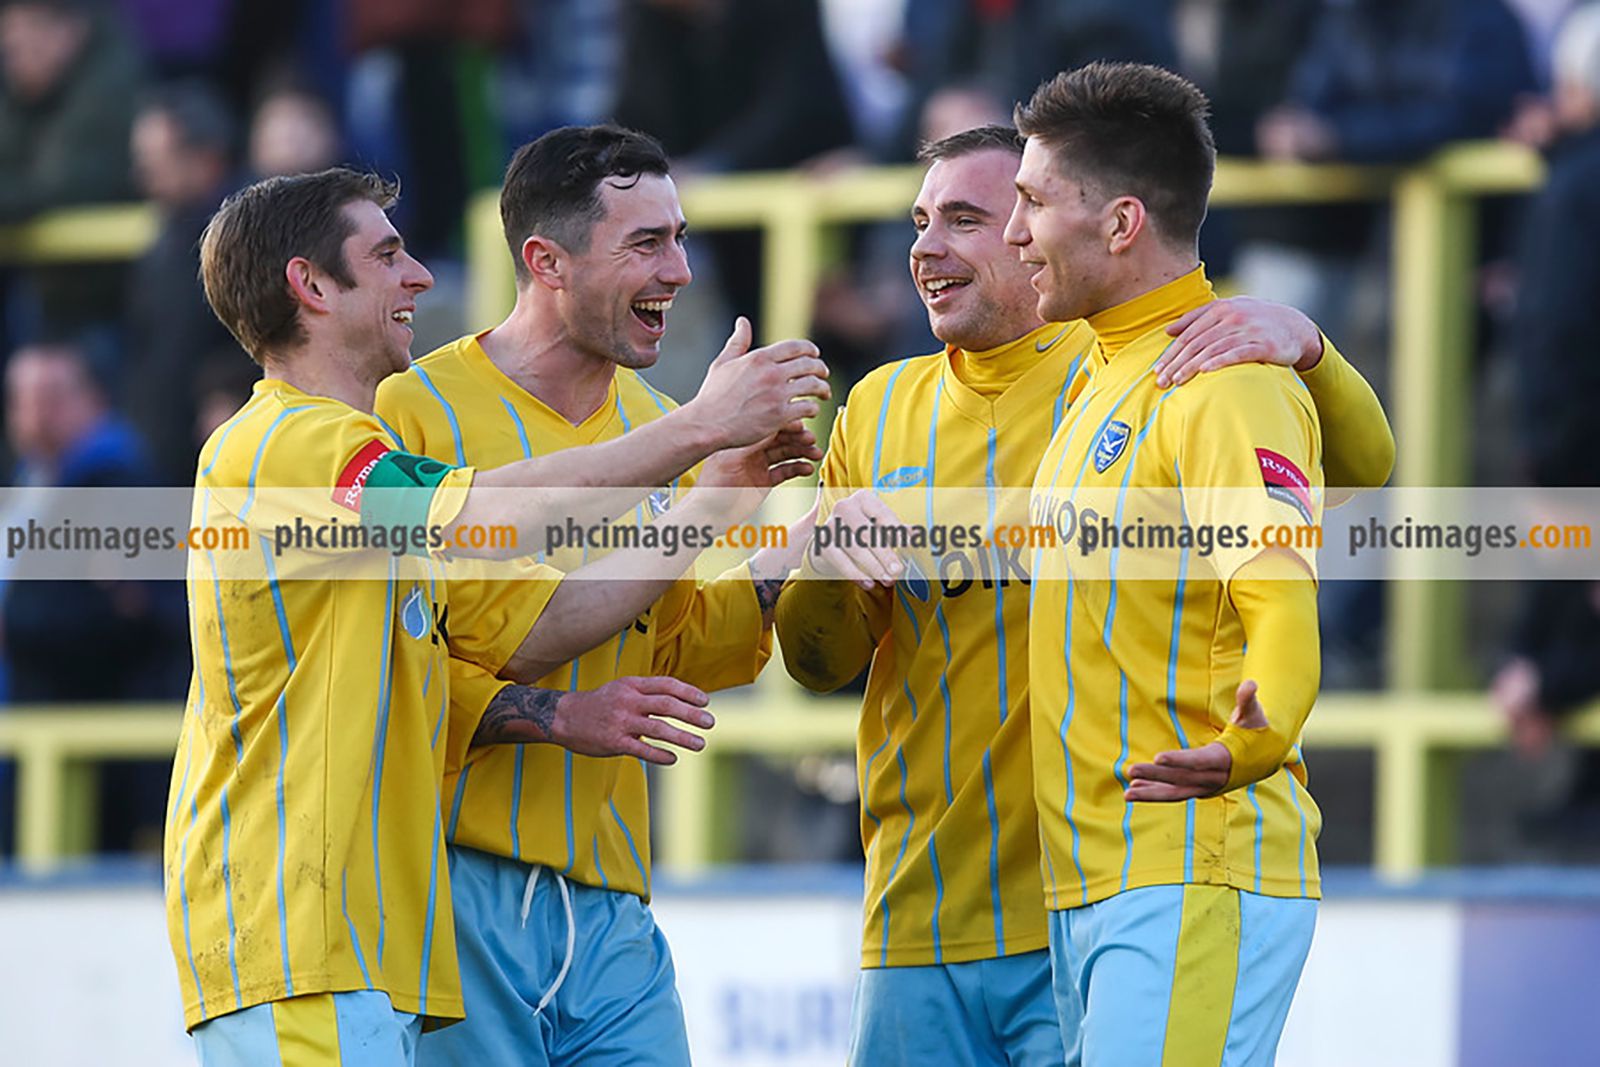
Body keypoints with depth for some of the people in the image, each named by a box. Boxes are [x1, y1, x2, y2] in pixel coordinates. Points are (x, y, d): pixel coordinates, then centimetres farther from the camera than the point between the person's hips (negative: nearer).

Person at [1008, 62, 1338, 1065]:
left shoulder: (1226, 383, -12)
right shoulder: (1107, 379, 20)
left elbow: (1282, 594, -24)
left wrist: (1249, 742, -38)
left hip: (1196, 878, -10)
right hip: (1089, 888, 10)